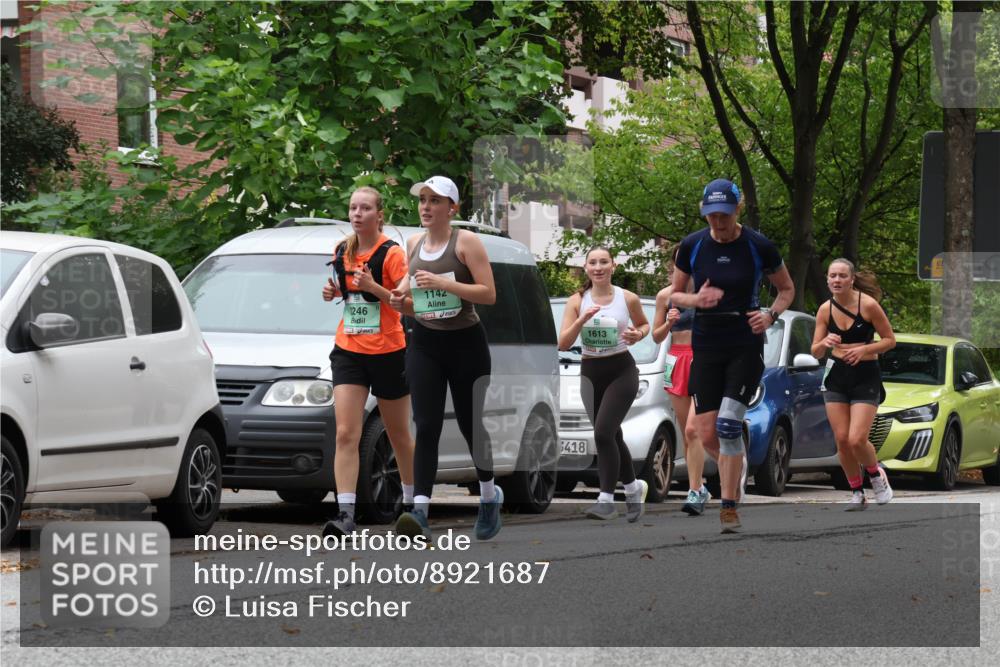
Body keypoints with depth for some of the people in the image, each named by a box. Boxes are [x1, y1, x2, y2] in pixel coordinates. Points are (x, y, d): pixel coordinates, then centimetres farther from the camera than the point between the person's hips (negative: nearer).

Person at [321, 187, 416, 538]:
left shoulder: (391, 254, -10)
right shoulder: (342, 252, 6)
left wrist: (374, 287, -24)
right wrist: (332, 291, 1)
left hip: (387, 352, -4)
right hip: (348, 350, 4)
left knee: (399, 435, 11)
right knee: (345, 435, -10)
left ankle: (412, 501, 31)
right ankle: (345, 513, -17)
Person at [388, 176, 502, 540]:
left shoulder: (466, 241, -8)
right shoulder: (413, 244, 8)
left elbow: (489, 294, -15)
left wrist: (443, 282, -24)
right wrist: (401, 301, -2)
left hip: (466, 343, -4)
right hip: (425, 343, 4)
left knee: (470, 424, 8)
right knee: (426, 427, -9)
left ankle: (490, 495, 33)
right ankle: (420, 512, -18)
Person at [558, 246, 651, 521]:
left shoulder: (628, 299, -4)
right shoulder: (577, 302, -1)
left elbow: (644, 324, 15)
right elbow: (563, 343, -8)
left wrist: (638, 334, -8)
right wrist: (583, 319, -22)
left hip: (622, 371, -3)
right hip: (591, 372, 3)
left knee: (603, 432, -18)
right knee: (612, 437, 12)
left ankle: (607, 499, -15)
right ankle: (634, 487, 34)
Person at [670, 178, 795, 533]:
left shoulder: (759, 247, -7)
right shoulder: (692, 246, -2)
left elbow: (787, 289, 7)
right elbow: (674, 294, 9)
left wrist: (771, 315, -12)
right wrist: (695, 299, -13)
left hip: (746, 347, -3)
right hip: (706, 347, 3)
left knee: (728, 424, -17)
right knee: (707, 435, -1)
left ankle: (729, 508, -7)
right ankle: (737, 464, 34)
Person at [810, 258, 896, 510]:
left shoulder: (868, 305, -12)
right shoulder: (825, 310, 0)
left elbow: (890, 340, -5)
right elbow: (815, 352, 5)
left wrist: (864, 350, -20)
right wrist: (824, 343, -18)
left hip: (866, 376, -4)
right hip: (836, 376, 4)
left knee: (857, 440, -14)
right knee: (842, 439, 0)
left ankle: (876, 474, 16)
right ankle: (857, 493, 16)